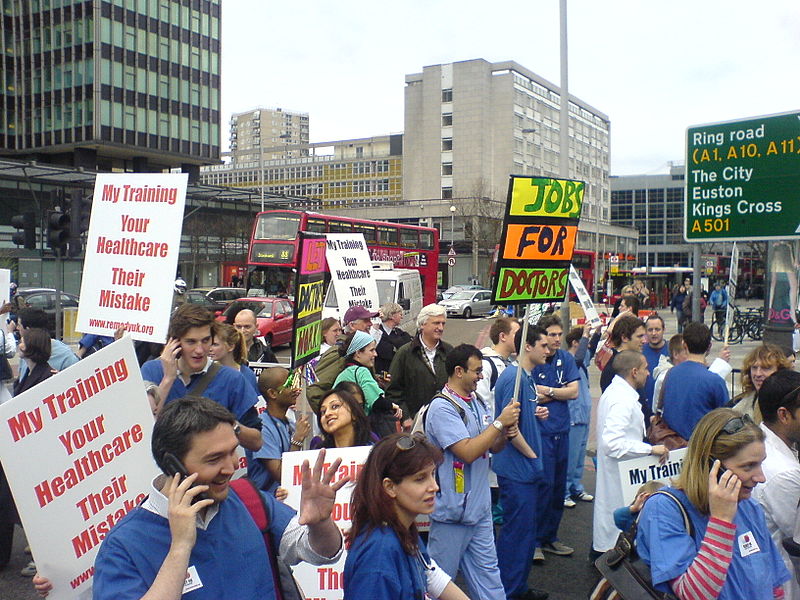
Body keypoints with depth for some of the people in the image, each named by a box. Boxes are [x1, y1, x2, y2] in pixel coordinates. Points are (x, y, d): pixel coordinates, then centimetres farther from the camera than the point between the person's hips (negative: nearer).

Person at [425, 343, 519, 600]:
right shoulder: (442, 408, -18)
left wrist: (506, 430, -6)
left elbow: (494, 447, 15)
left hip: (480, 507, 8)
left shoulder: (476, 402, 9)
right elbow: (468, 452, -26)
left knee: (487, 572, 16)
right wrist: (499, 422, -19)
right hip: (452, 509, -8)